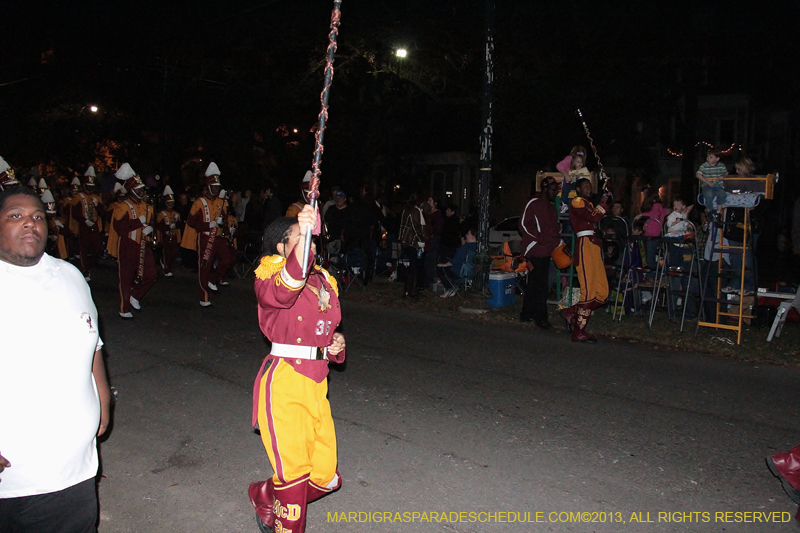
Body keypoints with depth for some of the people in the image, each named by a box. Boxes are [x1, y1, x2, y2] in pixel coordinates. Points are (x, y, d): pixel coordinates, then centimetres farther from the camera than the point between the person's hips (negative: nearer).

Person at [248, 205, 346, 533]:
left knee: (325, 476, 14)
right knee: (294, 476, -1)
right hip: (284, 383, -7)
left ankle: (265, 497, 41)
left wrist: (335, 344, 5)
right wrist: (304, 239, -48)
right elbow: (280, 293, -35)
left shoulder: (324, 280, 15)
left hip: (316, 383, 7)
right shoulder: (269, 276, -8)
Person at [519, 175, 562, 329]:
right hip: (535, 251, -9)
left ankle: (526, 314, 19)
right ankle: (540, 317, -4)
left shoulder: (551, 207, 22)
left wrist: (558, 241, 12)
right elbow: (524, 224, -11)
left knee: (533, 284, 13)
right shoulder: (533, 203, -6)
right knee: (539, 285, -9)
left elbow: (555, 227, 30)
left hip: (546, 251, 9)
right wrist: (539, 238, -17)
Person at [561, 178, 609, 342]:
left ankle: (571, 313, 16)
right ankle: (579, 332, -7)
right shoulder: (577, 203, 0)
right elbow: (594, 217, -15)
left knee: (602, 292, 3)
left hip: (594, 246, 9)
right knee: (589, 292, -11)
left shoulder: (589, 204, 28)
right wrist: (603, 202, -3)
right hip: (585, 244, -9)